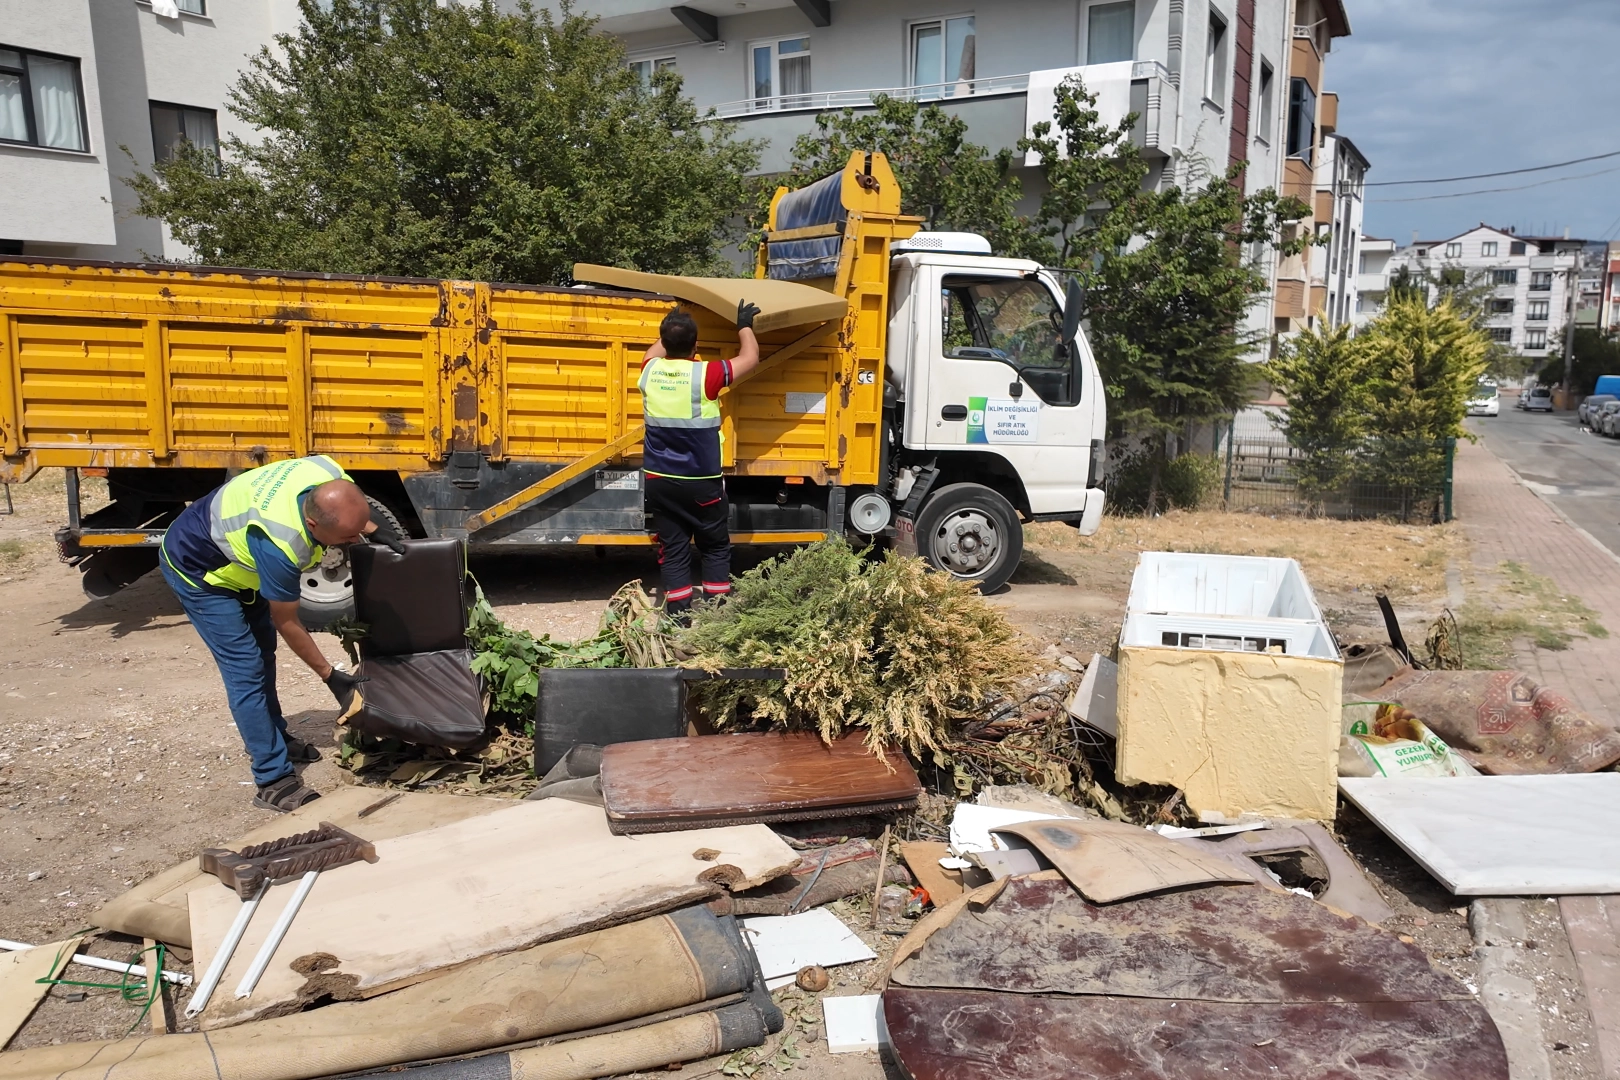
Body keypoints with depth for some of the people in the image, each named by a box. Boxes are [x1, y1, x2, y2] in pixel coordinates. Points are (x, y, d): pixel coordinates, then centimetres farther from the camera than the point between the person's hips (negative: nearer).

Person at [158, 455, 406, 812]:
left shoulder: (332, 477, -28)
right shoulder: (280, 546, -43)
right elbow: (286, 621, -25)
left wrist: (372, 528, -9)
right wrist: (329, 675, -18)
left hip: (233, 554, 9)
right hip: (197, 570, -8)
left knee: (263, 650, 20)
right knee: (247, 671, -11)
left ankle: (272, 735, 39)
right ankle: (273, 781, -4)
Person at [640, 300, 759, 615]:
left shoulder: (650, 370, -4)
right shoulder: (706, 374, -16)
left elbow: (655, 351, 23)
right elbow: (750, 358, -1)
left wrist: (672, 328, 35)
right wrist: (744, 325, 14)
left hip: (659, 480, 4)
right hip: (701, 482, -4)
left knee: (672, 551, 8)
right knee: (716, 548, 11)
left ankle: (679, 618, 8)